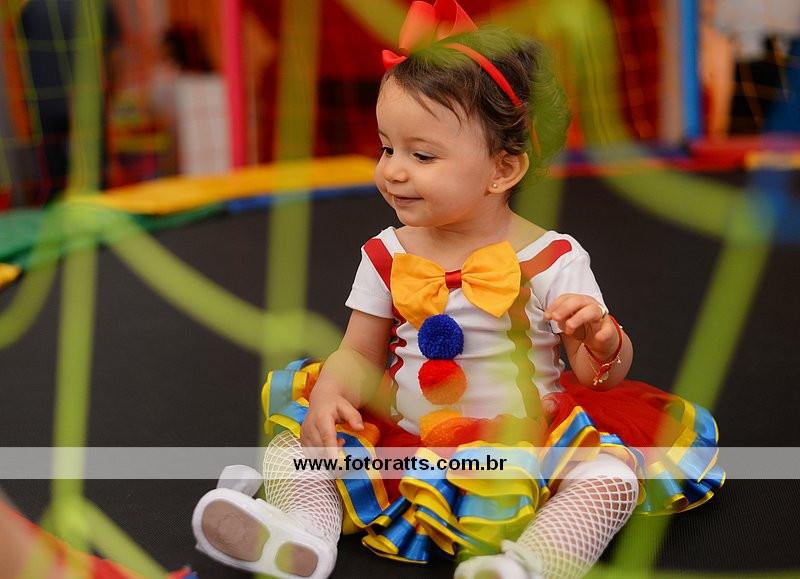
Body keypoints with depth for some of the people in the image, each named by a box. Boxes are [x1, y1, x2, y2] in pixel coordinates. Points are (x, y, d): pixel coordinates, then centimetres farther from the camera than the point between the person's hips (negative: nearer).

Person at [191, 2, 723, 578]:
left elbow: (606, 375, -6)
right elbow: (361, 351, 5)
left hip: (524, 442, -3)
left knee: (610, 477, -26)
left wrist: (602, 342, -31)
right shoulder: (387, 255, 0)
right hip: (401, 434, 3)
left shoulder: (552, 261, -11)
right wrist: (329, 393, -17)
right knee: (294, 443, -6)